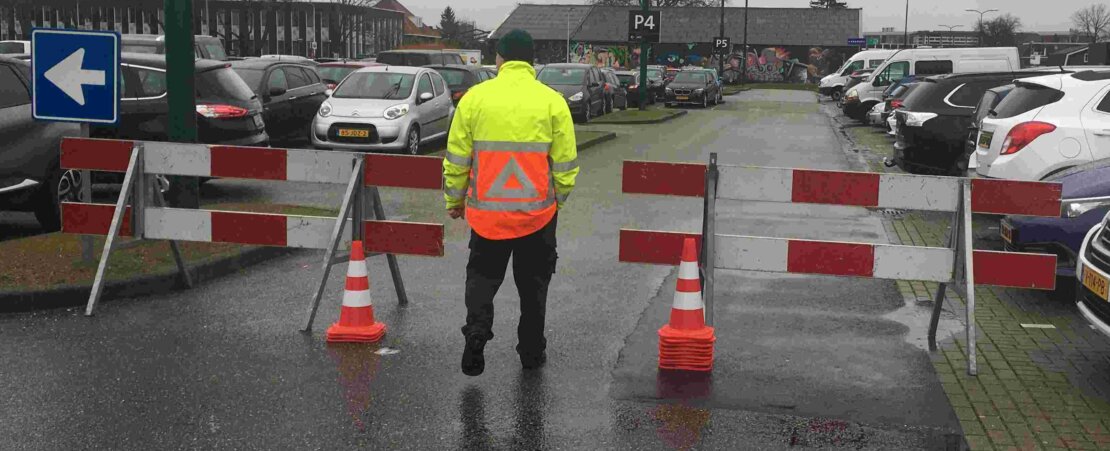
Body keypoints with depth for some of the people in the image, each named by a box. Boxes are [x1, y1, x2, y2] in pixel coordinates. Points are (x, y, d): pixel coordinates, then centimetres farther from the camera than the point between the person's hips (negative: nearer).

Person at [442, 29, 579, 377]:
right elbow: (566, 164, -1)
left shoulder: (475, 97, -2)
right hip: (538, 212, 0)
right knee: (533, 282, 15)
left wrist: (454, 200, 15)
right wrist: (558, 200, 15)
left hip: (486, 210, 0)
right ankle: (531, 352, 23)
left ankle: (477, 329, -8)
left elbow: (456, 159, 2)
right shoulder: (552, 101, -4)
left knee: (482, 276, 14)